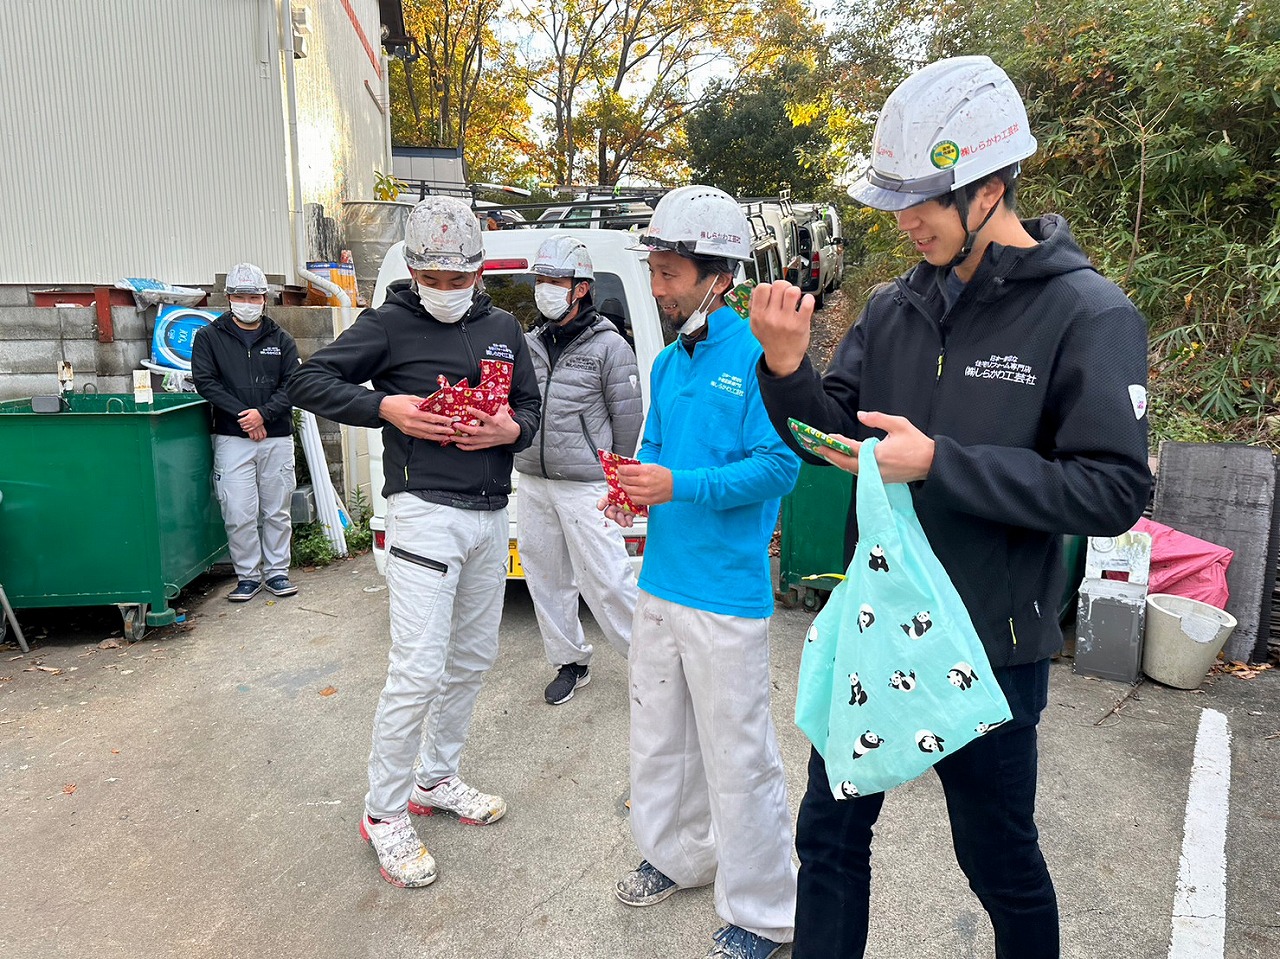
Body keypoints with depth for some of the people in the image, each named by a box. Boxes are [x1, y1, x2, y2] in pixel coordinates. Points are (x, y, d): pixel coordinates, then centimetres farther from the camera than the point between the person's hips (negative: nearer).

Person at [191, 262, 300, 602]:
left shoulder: (281, 340, 10)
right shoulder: (209, 337, 7)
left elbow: (292, 385, 1)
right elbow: (205, 382, -3)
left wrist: (263, 414, -14)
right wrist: (242, 415, -13)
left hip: (277, 438, 2)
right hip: (232, 439, -1)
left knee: (277, 511, 8)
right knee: (239, 514, -3)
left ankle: (276, 571, 20)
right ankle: (248, 575, 12)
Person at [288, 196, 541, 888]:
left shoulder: (502, 328, 12)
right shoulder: (390, 324, -3)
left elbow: (531, 407, 16)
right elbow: (309, 381, -3)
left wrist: (511, 429, -7)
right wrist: (385, 406, -18)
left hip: (490, 517, 7)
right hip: (424, 513, -6)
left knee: (473, 659, 16)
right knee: (418, 671, -8)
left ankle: (437, 779, 35)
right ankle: (384, 813, 12)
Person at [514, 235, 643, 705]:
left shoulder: (609, 346, -6)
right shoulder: (529, 345, 11)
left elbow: (628, 419, -3)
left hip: (586, 487, -6)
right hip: (532, 484, 6)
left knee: (607, 579, -5)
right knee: (546, 578, 13)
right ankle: (570, 662, 29)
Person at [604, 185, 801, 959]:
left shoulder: (757, 355, -14)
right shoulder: (668, 361, 10)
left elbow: (780, 464, -18)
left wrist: (679, 486, -23)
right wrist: (633, 483, -2)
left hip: (726, 594, -8)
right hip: (661, 581, 8)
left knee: (738, 757, 5)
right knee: (658, 737, 21)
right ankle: (678, 856, 45)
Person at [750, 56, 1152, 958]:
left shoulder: (1089, 315, -13)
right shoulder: (895, 305, 2)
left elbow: (1114, 492, -18)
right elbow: (832, 431, 4)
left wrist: (939, 463, -25)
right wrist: (786, 366, -16)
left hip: (989, 647, -4)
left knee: (1000, 859, 19)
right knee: (830, 833, 18)